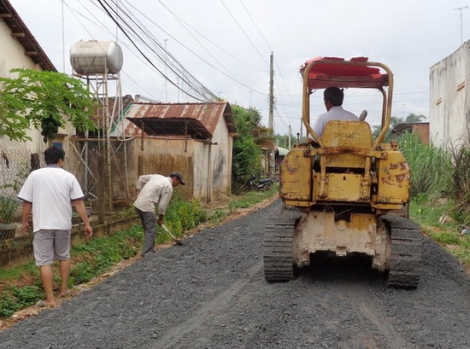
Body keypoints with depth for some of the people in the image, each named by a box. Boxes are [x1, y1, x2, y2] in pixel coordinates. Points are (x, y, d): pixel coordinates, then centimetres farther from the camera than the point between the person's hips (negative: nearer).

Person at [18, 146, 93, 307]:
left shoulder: (35, 175, -1)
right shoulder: (68, 176, 0)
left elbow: (26, 203, 1)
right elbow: (78, 203, -4)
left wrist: (25, 222, 14)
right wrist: (86, 224, 0)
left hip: (42, 225, -2)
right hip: (63, 224, 2)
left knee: (44, 261, 2)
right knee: (64, 256, 21)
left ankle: (50, 299, 1)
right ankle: (64, 289, 29)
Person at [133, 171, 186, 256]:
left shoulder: (157, 176, 16)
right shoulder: (169, 186, -8)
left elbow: (141, 178, 22)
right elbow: (163, 205, -8)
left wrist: (139, 191, 22)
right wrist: (160, 218, 4)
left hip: (138, 204, 9)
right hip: (147, 207, -9)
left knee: (147, 229, 17)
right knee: (151, 231, -2)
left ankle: (150, 250, 25)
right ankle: (146, 253, -2)